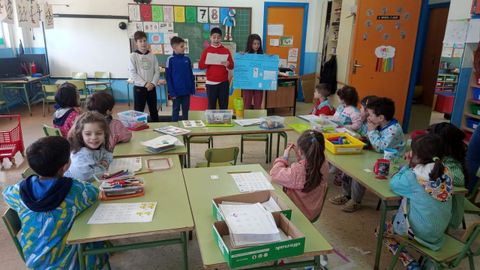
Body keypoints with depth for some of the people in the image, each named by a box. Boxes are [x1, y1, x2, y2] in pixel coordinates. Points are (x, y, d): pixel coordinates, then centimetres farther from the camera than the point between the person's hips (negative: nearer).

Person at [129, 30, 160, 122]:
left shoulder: (152, 56, 5)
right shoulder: (133, 56, -5)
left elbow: (157, 71, 3)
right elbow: (132, 73, -11)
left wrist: (153, 83, -12)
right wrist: (145, 84, -16)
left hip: (152, 87, 3)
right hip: (139, 88, -3)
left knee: (154, 111, 13)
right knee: (138, 111, 2)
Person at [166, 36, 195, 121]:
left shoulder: (187, 59, 2)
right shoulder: (170, 59, -8)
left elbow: (191, 75, 8)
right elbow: (168, 77, -7)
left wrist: (192, 88, 4)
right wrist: (172, 92, -11)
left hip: (187, 90, 3)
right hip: (177, 91, -3)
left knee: (185, 109, 14)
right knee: (176, 110, 9)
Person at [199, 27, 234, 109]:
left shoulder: (226, 50, 5)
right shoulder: (206, 50, 3)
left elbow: (232, 66, 5)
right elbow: (200, 66, 0)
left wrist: (228, 64, -17)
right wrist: (208, 62, -17)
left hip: (224, 82, 1)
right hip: (211, 83, -1)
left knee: (224, 106, 4)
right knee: (211, 106, 3)